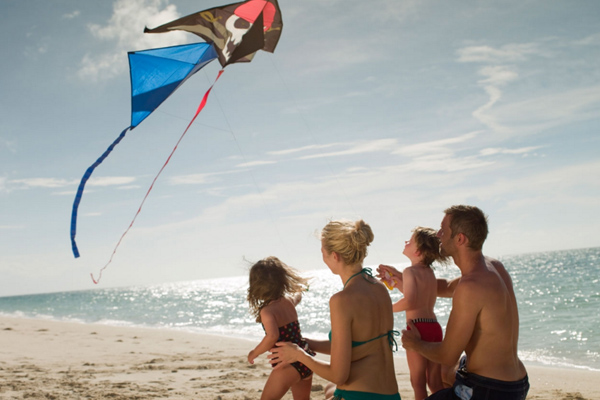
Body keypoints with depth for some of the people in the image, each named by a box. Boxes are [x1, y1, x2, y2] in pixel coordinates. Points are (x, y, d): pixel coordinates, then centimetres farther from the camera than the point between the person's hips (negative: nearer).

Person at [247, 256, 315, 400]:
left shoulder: (267, 311, -16)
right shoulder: (289, 300, 5)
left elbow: (272, 336, -31)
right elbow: (298, 295, 30)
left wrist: (254, 353, -17)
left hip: (288, 365, -7)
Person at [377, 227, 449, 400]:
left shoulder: (410, 271, -10)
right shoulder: (429, 272, 13)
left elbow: (409, 301, -25)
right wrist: (394, 277, 27)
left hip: (418, 328, -7)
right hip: (435, 327, 7)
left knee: (418, 382, 3)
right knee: (435, 382, 15)